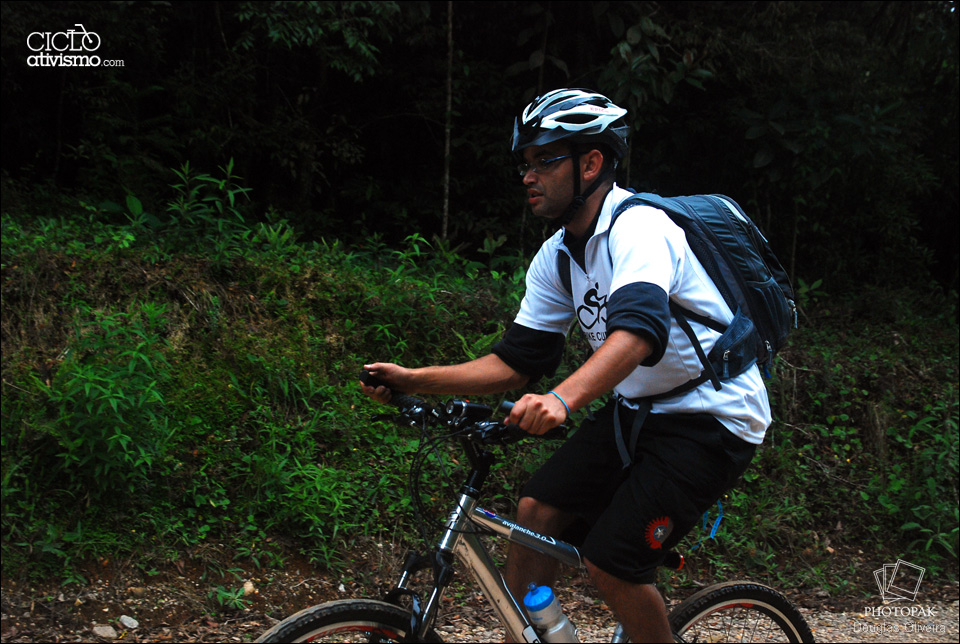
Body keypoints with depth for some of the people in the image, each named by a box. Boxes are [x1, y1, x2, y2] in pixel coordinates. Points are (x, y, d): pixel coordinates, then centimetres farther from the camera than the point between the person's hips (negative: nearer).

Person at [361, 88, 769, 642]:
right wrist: (414, 380, -8)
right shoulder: (557, 258, 4)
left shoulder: (640, 227, -22)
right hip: (638, 409, 8)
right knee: (537, 508, -5)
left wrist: (563, 398, -57)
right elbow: (515, 363, 2)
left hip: (712, 416, -8)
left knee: (610, 560, -15)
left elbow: (637, 331, -40)